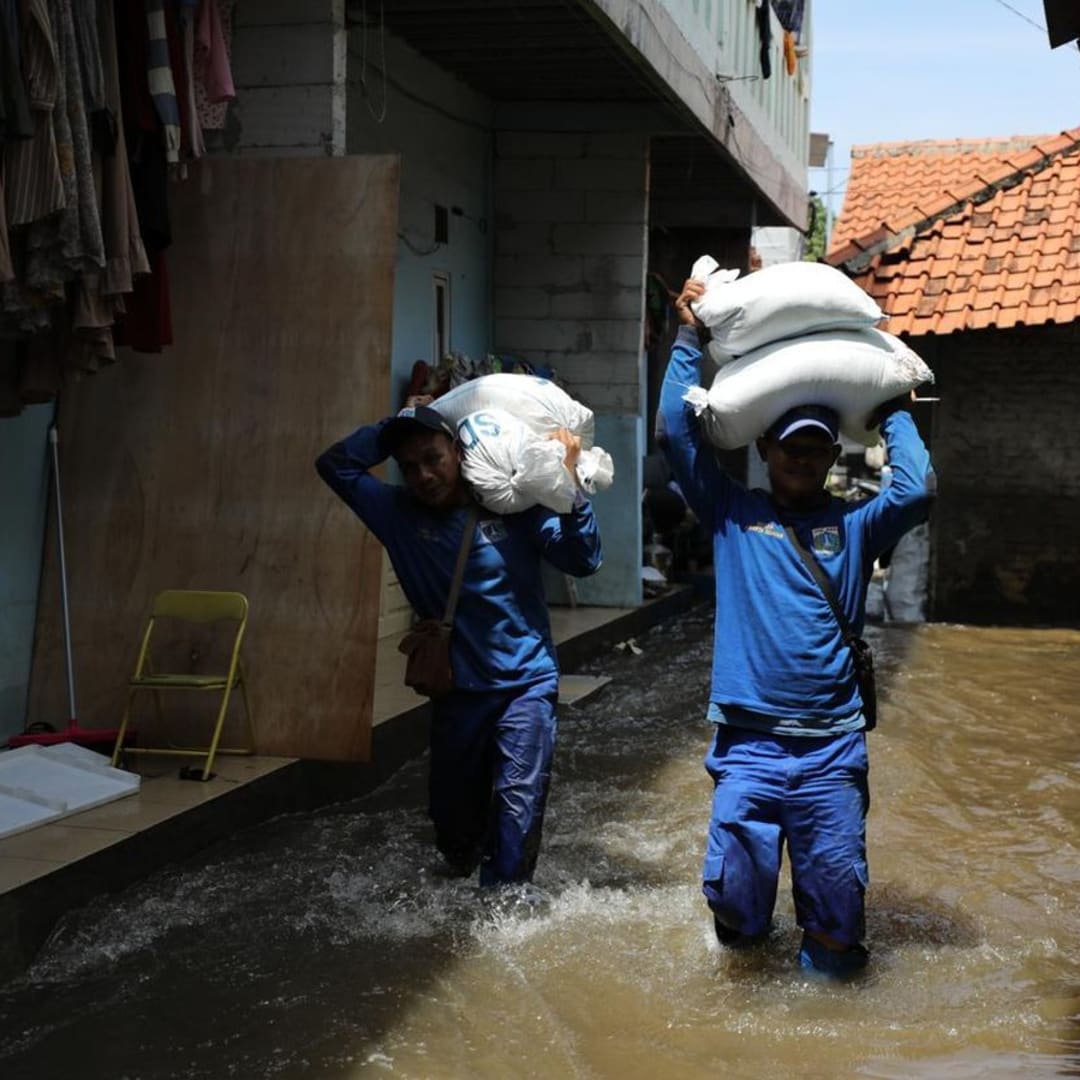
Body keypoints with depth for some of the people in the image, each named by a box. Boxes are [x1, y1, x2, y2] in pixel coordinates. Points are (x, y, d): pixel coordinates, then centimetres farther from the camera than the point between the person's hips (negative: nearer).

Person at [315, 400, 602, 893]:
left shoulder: (512, 505, -8)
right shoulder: (401, 514, -1)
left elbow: (582, 560, -11)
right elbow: (336, 464, -2)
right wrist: (394, 425, -6)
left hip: (526, 685, -3)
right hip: (457, 691, 3)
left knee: (518, 805, -15)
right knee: (452, 817, 14)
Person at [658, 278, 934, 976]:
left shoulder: (855, 526, 10)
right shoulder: (733, 514, 9)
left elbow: (917, 489, -8)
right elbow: (677, 432, 3)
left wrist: (892, 408, 5)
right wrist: (690, 340, 5)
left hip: (832, 748, 0)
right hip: (748, 742, 0)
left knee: (837, 897, 2)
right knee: (734, 890, 0)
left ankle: (827, 953, 32)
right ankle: (746, 945, 32)